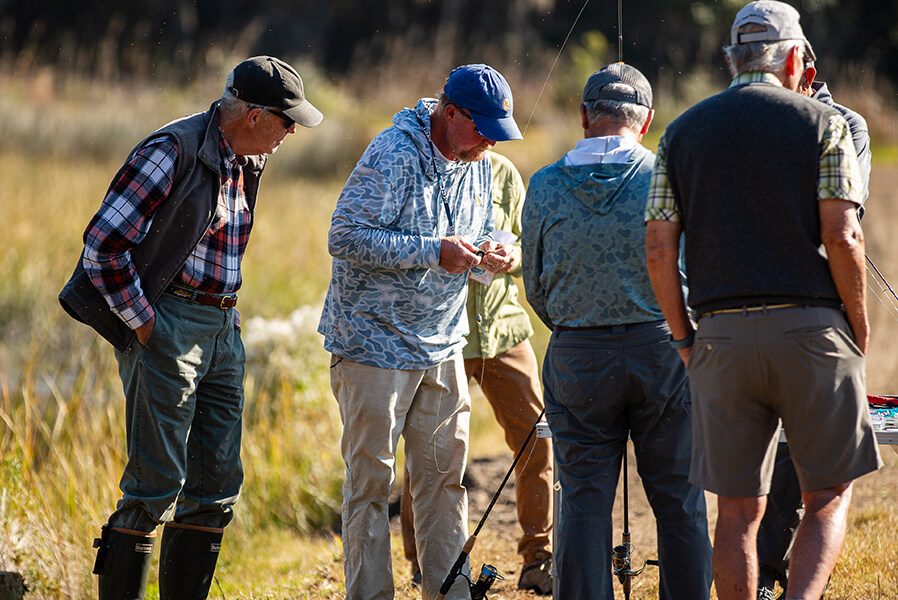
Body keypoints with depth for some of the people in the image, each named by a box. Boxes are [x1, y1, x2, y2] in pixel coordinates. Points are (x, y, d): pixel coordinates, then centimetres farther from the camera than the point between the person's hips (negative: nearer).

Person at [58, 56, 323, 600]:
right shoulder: (175, 151, -15)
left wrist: (229, 312, 16)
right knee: (157, 484, -9)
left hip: (222, 330, 9)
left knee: (218, 484, 7)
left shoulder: (248, 161, 12)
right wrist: (143, 325, -16)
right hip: (167, 325, -8)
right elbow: (105, 243, -19)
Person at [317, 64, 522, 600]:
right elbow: (346, 237, -23)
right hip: (375, 343, -7)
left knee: (445, 475, 8)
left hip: (442, 347, 7)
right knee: (372, 480, -3)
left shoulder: (479, 164, 7)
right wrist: (433, 252, -26)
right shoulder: (393, 156, -17)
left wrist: (491, 256, -6)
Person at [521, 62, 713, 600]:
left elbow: (536, 290, 8)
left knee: (584, 502, 4)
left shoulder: (545, 187, -1)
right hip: (663, 348, -1)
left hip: (577, 355, 1)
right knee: (680, 502, 6)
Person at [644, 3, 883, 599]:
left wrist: (684, 337, 13)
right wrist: (859, 334, 1)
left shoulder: (683, 131, 11)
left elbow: (659, 249, 5)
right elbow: (843, 238, -8)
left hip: (722, 333, 3)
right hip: (810, 325, -3)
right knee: (829, 496, 5)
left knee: (738, 510, 7)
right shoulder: (823, 124, 1)